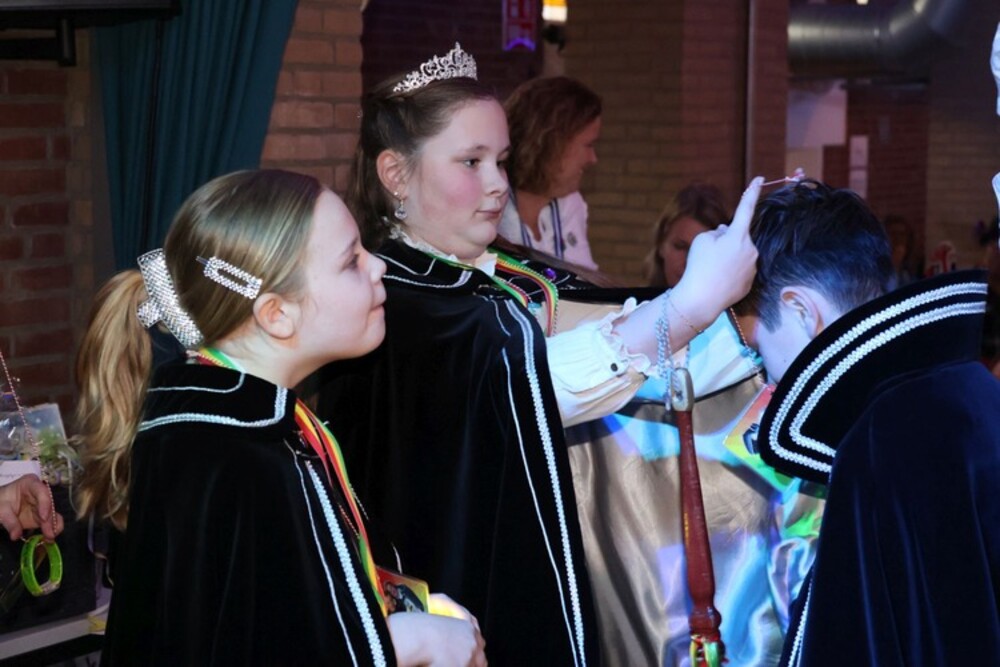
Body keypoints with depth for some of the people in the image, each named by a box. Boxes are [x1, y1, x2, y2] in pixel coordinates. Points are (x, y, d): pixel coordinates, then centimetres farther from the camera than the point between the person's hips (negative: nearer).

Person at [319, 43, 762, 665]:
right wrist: (694, 300, -37)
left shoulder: (519, 279, 7)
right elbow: (527, 370, -31)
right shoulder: (384, 303, -17)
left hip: (541, 598, 7)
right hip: (445, 617, -7)